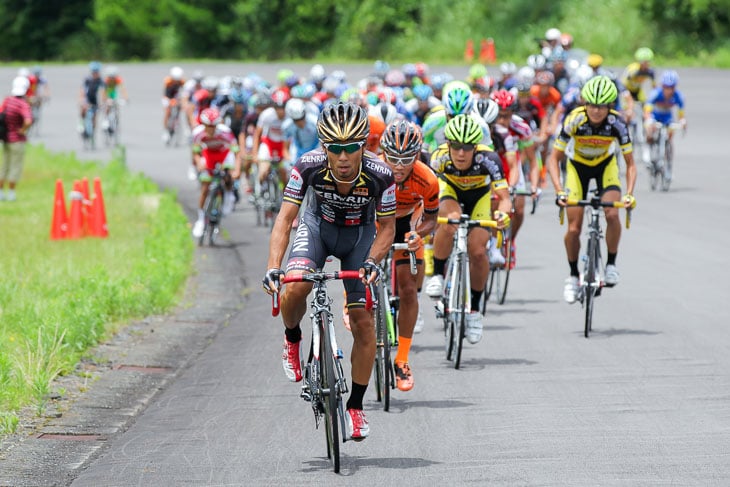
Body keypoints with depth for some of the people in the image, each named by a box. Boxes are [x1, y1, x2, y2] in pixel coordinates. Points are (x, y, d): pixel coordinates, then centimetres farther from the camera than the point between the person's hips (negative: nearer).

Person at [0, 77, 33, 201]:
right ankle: (11, 193, 10)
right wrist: (22, 130, -18)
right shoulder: (23, 105, -22)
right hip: (17, 140, -6)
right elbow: (28, 121, -35)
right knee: (16, 167, 6)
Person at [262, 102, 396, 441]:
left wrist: (372, 262, -33)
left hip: (360, 234, 0)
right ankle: (292, 339, 5)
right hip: (318, 226, 0)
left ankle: (356, 406, 9)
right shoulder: (309, 167, -30)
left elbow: (387, 227, -16)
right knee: (295, 288, -30)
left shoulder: (380, 175, -29)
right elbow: (285, 218, -26)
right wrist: (273, 268, -38)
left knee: (362, 320, -6)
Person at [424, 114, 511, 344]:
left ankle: (475, 308, 7)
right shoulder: (440, 157, -34)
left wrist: (503, 213, -59)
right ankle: (437, 275, -12)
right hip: (450, 189, 0)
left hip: (479, 195, 0)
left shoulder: (488, 159, -36)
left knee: (477, 251, -15)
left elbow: (504, 198, -37)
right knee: (449, 224, -35)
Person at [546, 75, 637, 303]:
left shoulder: (617, 123, -28)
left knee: (612, 214, -25)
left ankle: (611, 263, -5)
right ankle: (573, 275, 15)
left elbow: (630, 163, -20)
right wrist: (559, 191, -36)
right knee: (574, 228, -7)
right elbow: (554, 158, -24)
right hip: (577, 166, 0)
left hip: (606, 165, 0)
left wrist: (629, 193, -34)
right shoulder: (574, 120, -31)